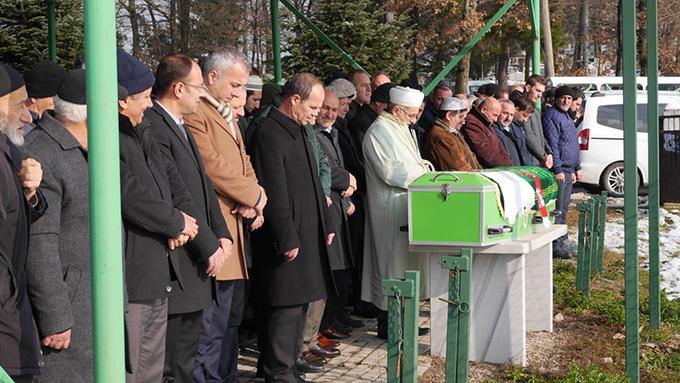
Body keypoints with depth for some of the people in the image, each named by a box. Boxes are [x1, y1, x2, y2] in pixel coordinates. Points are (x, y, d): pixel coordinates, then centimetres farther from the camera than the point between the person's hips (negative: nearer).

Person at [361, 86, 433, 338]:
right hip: (390, 210, -10)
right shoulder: (380, 131, -15)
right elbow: (390, 171, -23)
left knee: (405, 262, 13)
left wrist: (422, 165, 6)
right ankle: (387, 324, 3)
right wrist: (423, 175, -16)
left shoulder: (400, 128, 16)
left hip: (405, 206, 10)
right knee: (392, 263, -4)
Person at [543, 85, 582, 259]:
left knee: (563, 208, 13)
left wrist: (577, 167, 24)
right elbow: (552, 144, -17)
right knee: (558, 209, -9)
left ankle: (562, 241, 19)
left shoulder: (567, 117, 21)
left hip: (569, 171, 10)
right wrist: (558, 169, -22)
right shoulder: (551, 116, -10)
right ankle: (557, 245, -8)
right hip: (560, 170, -10)